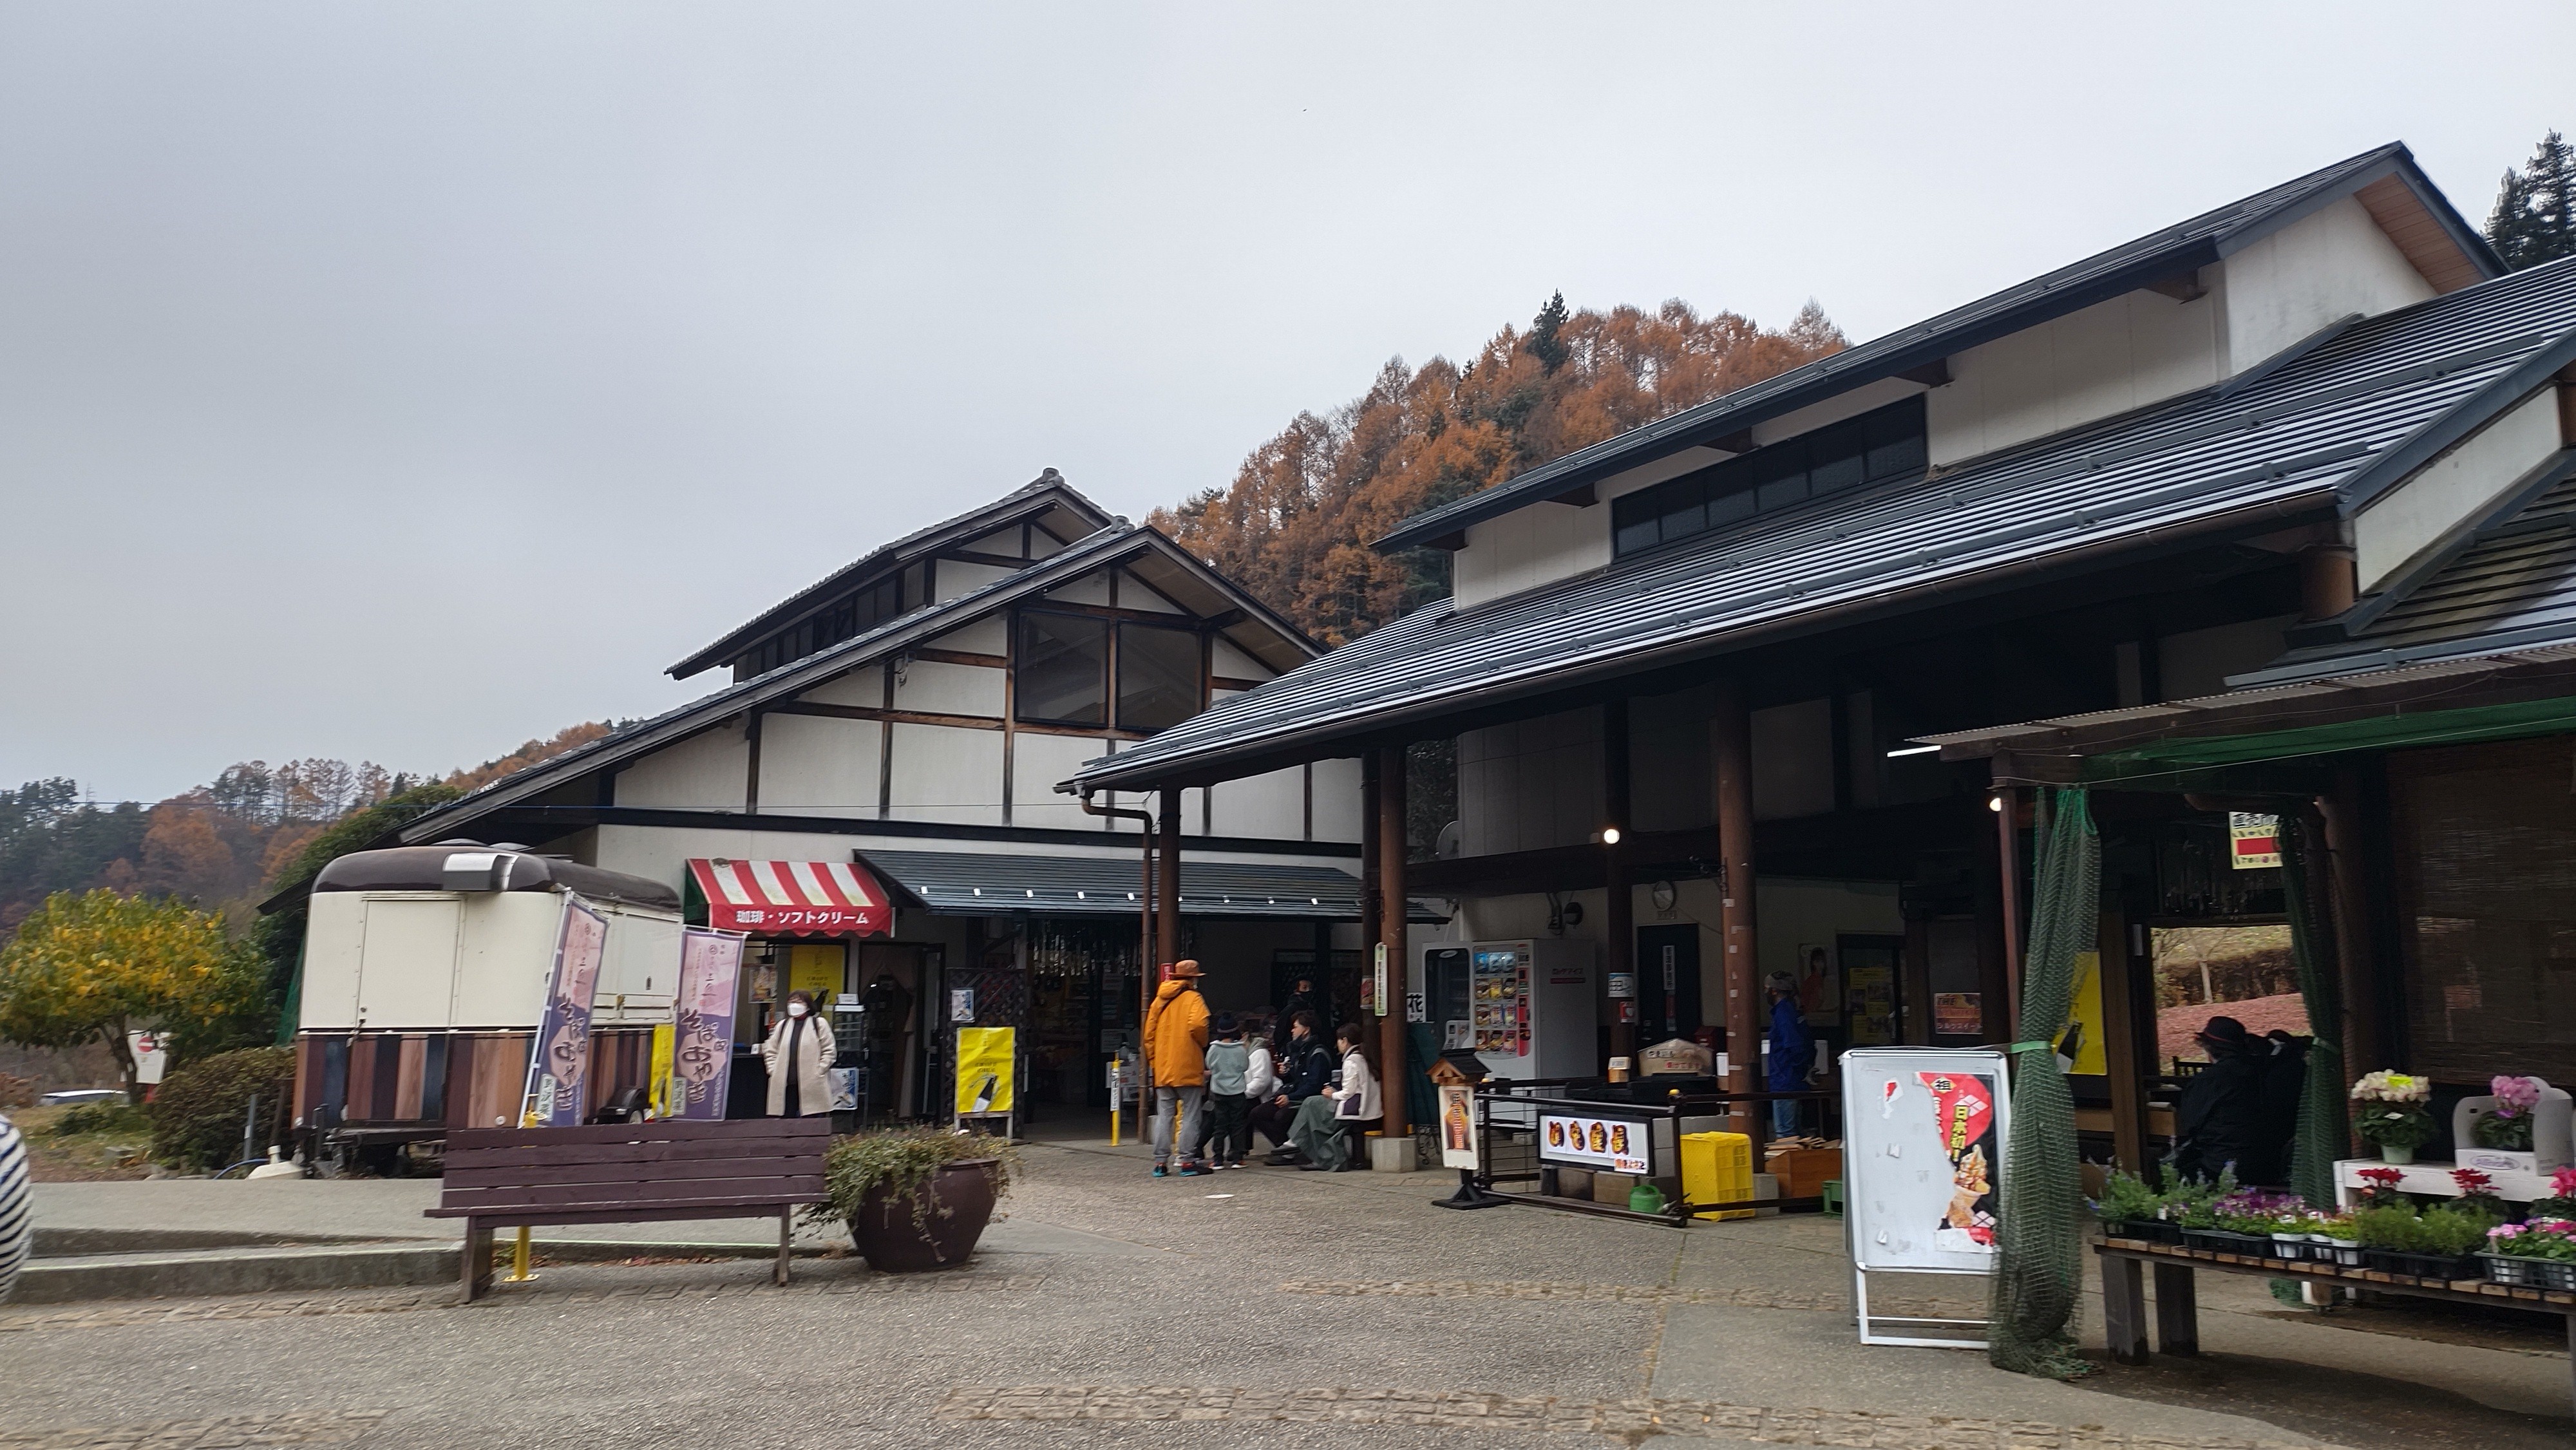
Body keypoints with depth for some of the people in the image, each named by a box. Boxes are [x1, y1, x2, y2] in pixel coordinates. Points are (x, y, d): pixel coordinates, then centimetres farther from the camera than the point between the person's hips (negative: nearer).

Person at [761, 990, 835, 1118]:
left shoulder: (819, 1024, 5)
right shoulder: (782, 1025, 18)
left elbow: (829, 1051, 1)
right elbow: (770, 1051, 19)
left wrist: (818, 1071, -7)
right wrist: (773, 1071, 5)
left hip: (810, 1084, -4)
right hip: (785, 1085, 4)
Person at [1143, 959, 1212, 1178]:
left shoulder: (1160, 999, 13)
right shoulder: (1193, 998, -4)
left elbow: (1149, 1034, 13)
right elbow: (1198, 1024, -22)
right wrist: (1203, 1043, -3)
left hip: (1163, 1070, 5)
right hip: (1188, 1069, -5)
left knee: (1164, 1116, 8)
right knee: (1189, 1116, 0)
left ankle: (1161, 1162, 6)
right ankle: (1187, 1161, -2)